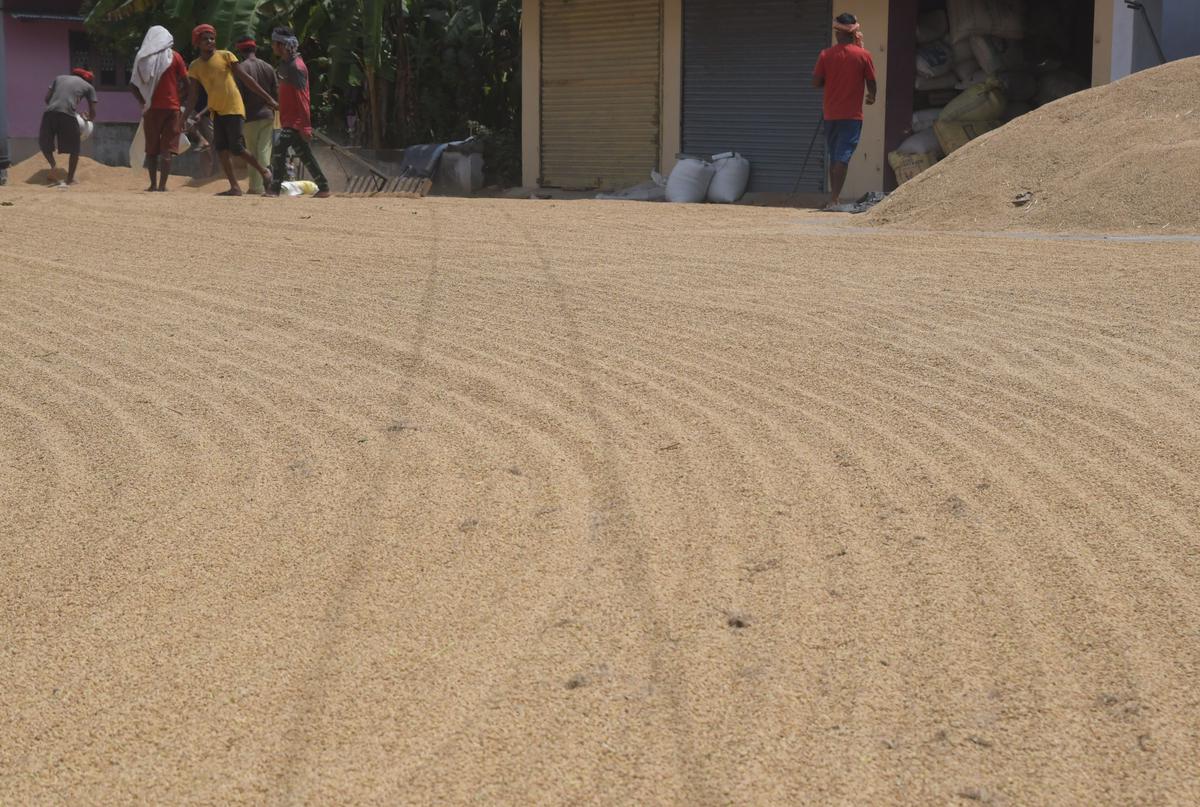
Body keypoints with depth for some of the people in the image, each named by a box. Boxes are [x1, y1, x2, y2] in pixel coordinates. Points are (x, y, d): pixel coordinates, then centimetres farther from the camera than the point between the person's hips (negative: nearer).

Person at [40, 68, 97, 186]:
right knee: (74, 149, 14)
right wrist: (88, 119, 38)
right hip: (68, 114, -2)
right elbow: (92, 112, 16)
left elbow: (47, 98, 20)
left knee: (44, 142, 25)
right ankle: (70, 179, 13)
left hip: (50, 112, 3)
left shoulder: (59, 78, 28)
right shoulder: (88, 87, 20)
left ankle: (53, 164, 5)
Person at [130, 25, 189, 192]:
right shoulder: (174, 56, 0)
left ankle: (153, 184, 8)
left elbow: (133, 85, 4)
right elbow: (186, 82, 0)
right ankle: (162, 185, -9)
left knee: (151, 149, 10)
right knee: (167, 149, -2)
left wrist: (143, 101, 12)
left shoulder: (142, 58, 6)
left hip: (151, 108, 2)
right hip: (171, 107, -2)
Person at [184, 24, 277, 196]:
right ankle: (235, 187, 2)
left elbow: (245, 78, -5)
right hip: (216, 111, 5)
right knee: (221, 149, -2)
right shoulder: (195, 67, 8)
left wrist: (267, 98, -9)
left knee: (237, 148, -12)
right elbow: (193, 95, 10)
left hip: (234, 109, -5)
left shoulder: (226, 56, -2)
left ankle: (264, 171, 10)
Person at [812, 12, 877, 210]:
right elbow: (871, 83, 0)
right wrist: (871, 96, 21)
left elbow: (816, 82, -2)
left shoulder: (826, 55, -1)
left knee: (834, 157, 14)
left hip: (831, 114, 3)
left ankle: (834, 197, 19)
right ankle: (834, 199, -15)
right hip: (852, 114, -3)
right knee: (843, 157, -6)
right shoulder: (863, 55, -5)